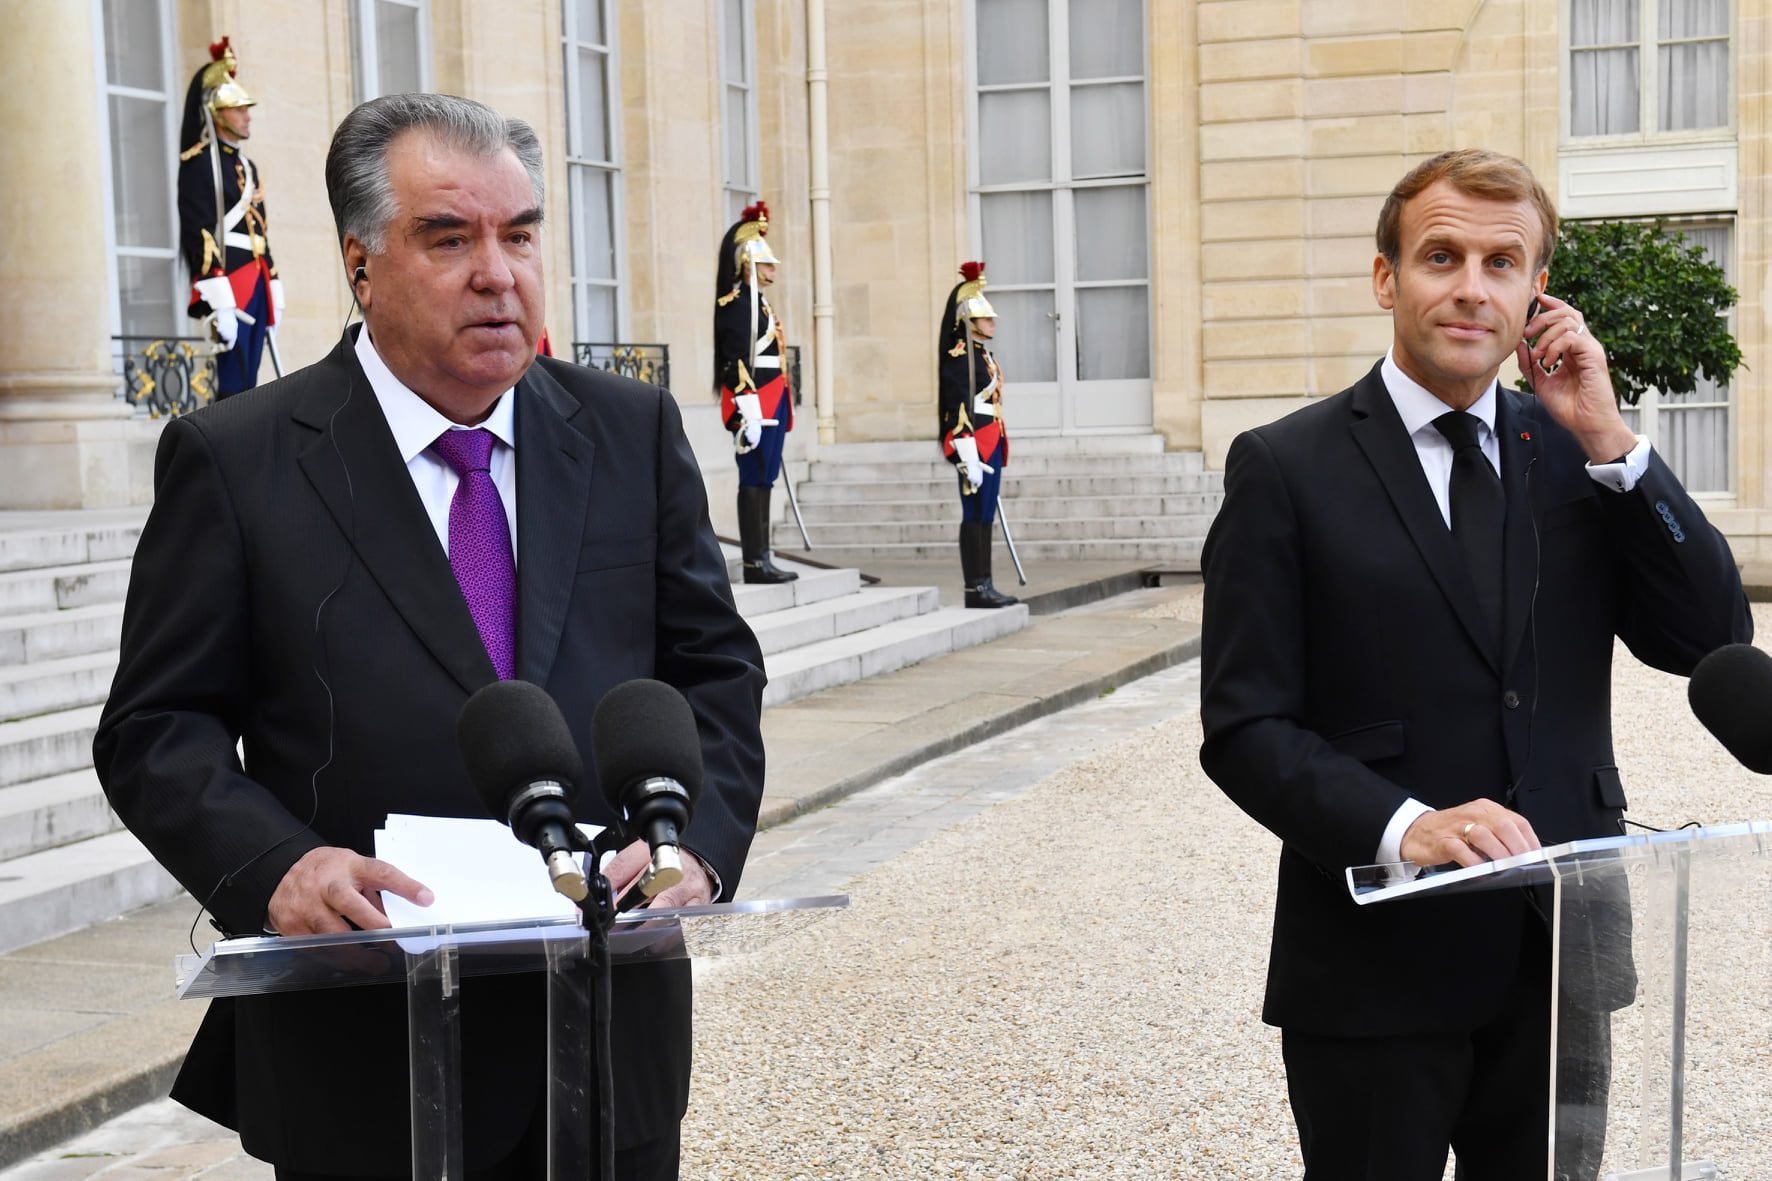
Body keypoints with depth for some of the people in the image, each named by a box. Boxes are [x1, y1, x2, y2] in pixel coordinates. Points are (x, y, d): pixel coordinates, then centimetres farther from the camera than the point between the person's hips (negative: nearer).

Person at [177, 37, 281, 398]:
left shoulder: (246, 165, 21)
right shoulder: (200, 161, -7)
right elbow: (199, 233, -15)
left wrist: (272, 297, 20)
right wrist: (219, 305, -22)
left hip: (256, 286, 9)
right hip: (228, 287, -9)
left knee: (245, 387, 8)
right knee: (234, 385, -11)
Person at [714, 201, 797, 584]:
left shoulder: (759, 303, 20)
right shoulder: (738, 303, -11)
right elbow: (737, 360, -18)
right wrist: (750, 411, -23)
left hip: (771, 405, 10)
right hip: (755, 405, -10)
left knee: (764, 480, 11)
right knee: (754, 480, -8)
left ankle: (762, 558, 14)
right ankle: (755, 563, -6)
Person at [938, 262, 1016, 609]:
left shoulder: (981, 355, 18)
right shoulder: (960, 356, -12)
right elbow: (959, 409, -18)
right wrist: (969, 459, -22)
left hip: (990, 446, 10)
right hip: (975, 447, -10)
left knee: (985, 517, 10)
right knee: (974, 516, -6)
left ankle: (984, 587, 13)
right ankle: (975, 589, -3)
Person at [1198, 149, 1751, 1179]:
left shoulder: (1577, 454, 7)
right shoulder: (1286, 468, -6)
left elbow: (1715, 643, -1)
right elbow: (1244, 728, -10)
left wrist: (1611, 442, -8)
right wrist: (1401, 825, -25)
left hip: (1559, 958, 4)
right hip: (1375, 970, -4)